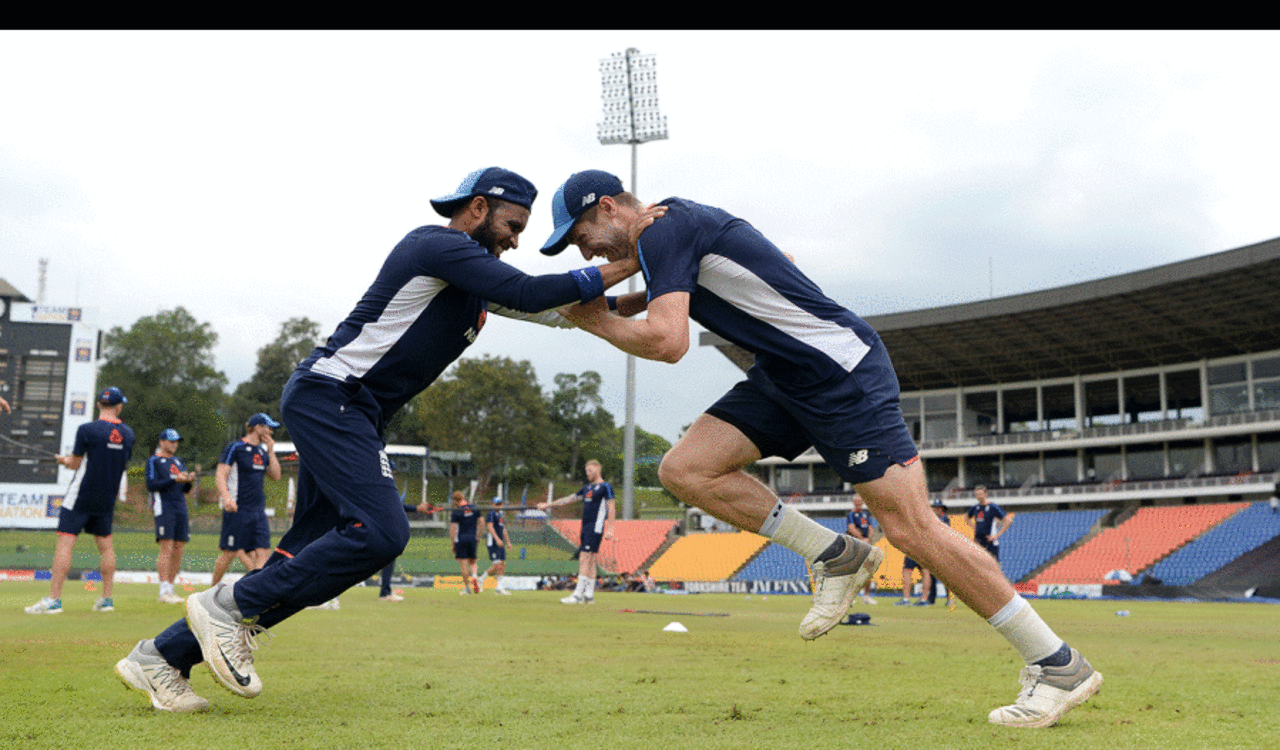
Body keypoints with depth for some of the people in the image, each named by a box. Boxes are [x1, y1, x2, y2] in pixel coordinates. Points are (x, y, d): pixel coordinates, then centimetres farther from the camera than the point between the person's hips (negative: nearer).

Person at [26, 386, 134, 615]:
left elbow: (75, 464, -7)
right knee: (105, 545, 12)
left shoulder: (87, 430, -12)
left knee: (65, 543, -5)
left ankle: (53, 599, -9)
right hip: (107, 498, 5)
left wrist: (64, 460, 16)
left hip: (81, 497, -5)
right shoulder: (128, 434, 4)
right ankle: (107, 599, 13)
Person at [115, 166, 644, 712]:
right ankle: (232, 606, -9)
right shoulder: (439, 246, -9)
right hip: (330, 394, -10)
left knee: (308, 558, 5)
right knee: (380, 532, -22)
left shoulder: (470, 274, 21)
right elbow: (528, 294, -18)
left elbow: (552, 310, 20)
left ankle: (163, 655, 10)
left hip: (354, 416, 10)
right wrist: (623, 267, -13)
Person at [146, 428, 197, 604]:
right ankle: (164, 591, -13)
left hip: (181, 509, 7)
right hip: (164, 508, -7)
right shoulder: (153, 460, 3)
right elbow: (151, 485, -10)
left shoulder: (179, 462, 23)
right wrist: (174, 479, -17)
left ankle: (169, 590, 9)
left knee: (178, 551, 3)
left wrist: (189, 481, -1)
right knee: (167, 549, -13)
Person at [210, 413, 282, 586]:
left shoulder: (263, 451, 16)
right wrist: (226, 497, -28)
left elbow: (276, 476, 13)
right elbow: (221, 475, -12)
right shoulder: (235, 447, -5)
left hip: (258, 511, 6)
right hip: (237, 509, -6)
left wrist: (271, 451, 7)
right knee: (229, 553, 0)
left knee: (263, 552, -6)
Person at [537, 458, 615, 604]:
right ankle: (589, 595, 8)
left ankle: (578, 595, -17)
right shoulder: (587, 488, 20)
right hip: (585, 527, 8)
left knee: (585, 558, -14)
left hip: (596, 527, -8)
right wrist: (549, 505, 28)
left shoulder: (605, 487, -4)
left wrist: (610, 529, -16)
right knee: (589, 561, 6)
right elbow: (569, 499, 26)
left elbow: (612, 508, -9)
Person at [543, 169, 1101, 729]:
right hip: (784, 380, 10)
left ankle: (1059, 666, -1)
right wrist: (637, 300, 21)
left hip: (842, 372, -10)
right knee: (684, 470, -3)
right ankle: (835, 556, 4)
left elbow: (668, 343, -27)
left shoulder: (662, 233, -14)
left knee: (910, 528, -13)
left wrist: (599, 322, -7)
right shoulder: (677, 218, 15)